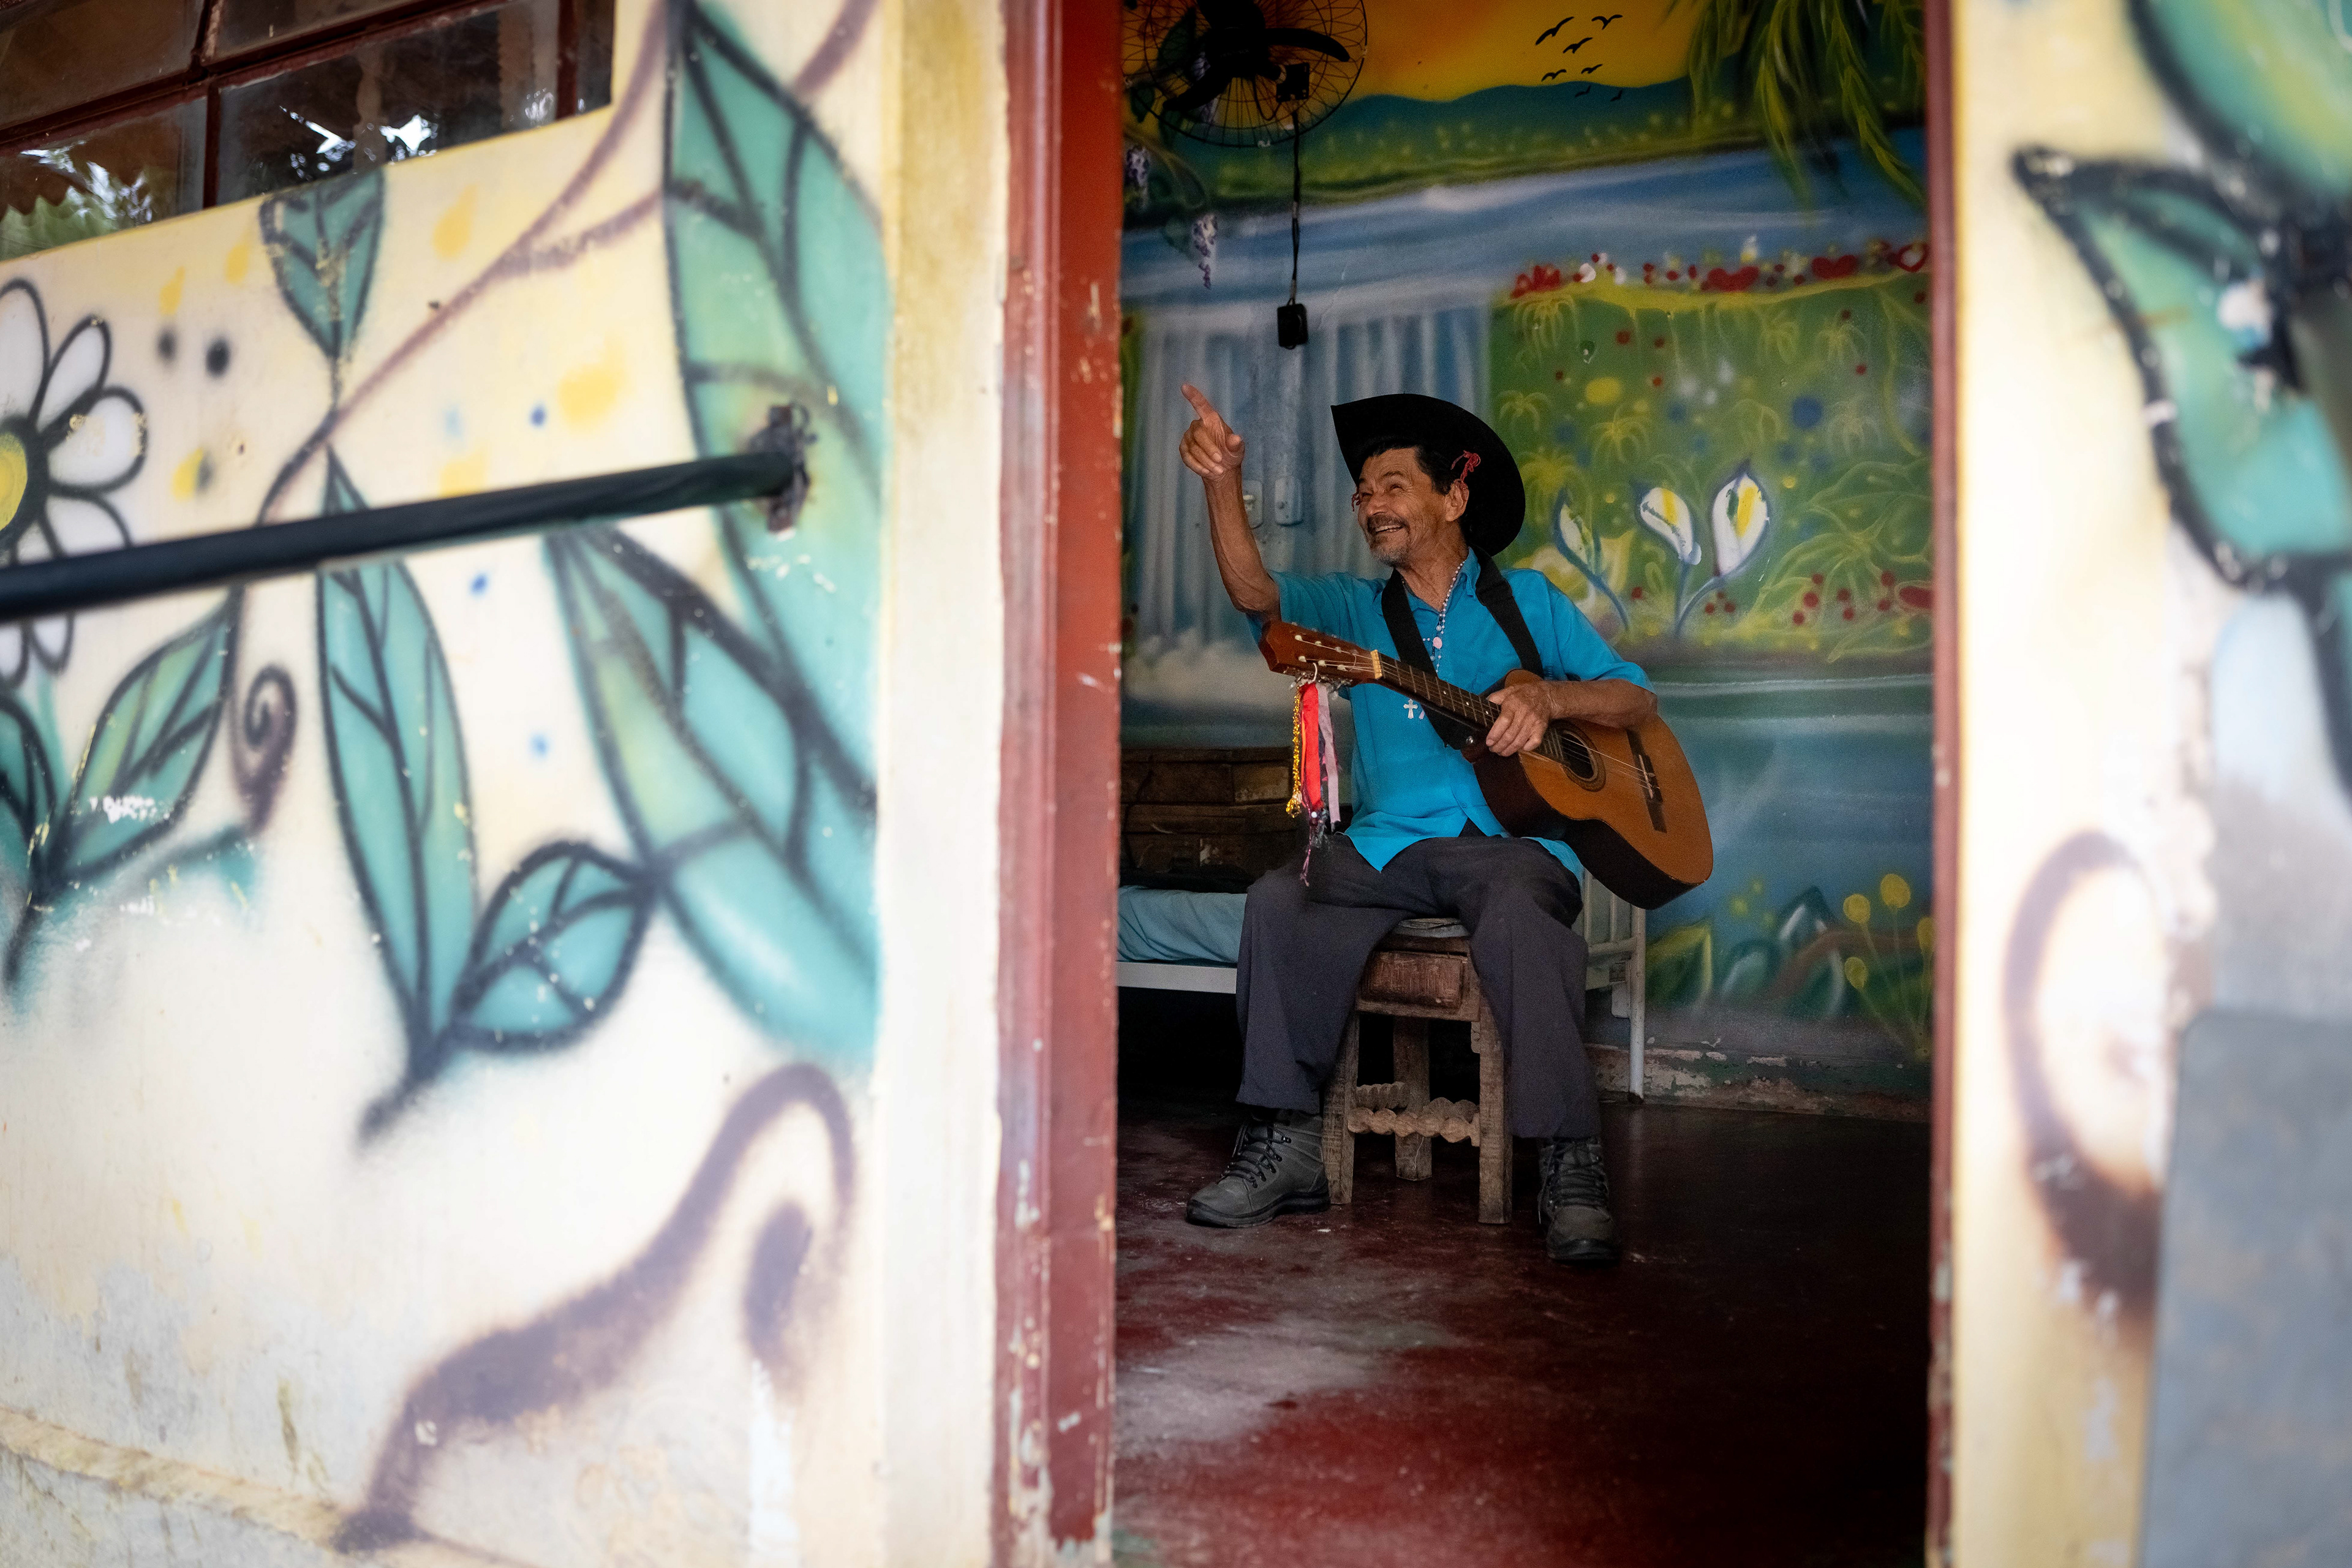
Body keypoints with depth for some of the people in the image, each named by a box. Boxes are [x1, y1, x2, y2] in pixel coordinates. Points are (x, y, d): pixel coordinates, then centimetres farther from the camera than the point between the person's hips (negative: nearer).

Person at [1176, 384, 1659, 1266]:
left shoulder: (1525, 600, 15)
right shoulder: (1356, 610, 17)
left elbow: (1637, 701, 10)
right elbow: (1256, 592, -4)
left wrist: (1548, 699, -11)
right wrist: (1223, 484, -20)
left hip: (1512, 841, -2)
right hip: (1388, 846, 2)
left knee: (1518, 914, -36)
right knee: (1280, 899, -25)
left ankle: (1571, 1167, -30)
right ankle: (1284, 1144, -18)